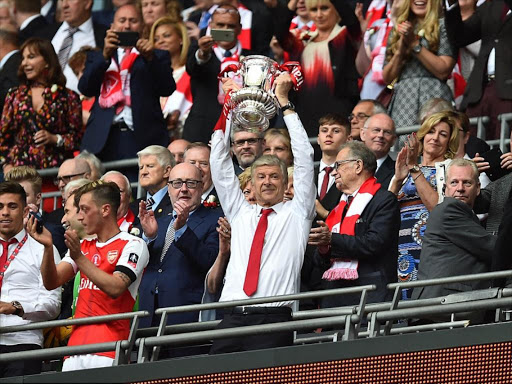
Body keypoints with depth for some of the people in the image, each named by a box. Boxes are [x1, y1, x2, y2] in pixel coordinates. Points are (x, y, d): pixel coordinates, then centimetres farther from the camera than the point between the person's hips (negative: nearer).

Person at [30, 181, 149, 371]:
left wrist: (79, 258, -17)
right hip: (76, 344, 6)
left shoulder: (133, 245, 0)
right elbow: (51, 282, 11)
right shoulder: (83, 247, 21)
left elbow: (115, 288, -15)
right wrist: (48, 247, -5)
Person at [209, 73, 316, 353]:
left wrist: (283, 101, 10)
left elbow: (304, 156, 8)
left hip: (274, 320, -3)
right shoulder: (240, 212, 22)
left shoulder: (296, 212, 14)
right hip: (233, 318, 3)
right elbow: (219, 162, 21)